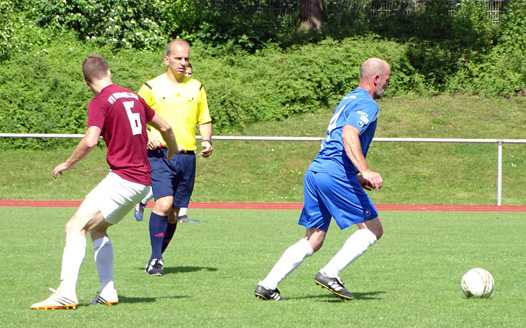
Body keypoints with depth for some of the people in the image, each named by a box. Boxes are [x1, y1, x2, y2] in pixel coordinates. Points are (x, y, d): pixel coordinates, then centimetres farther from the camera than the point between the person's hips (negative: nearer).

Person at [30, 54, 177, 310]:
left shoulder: (100, 103, -9)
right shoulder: (132, 97, 14)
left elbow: (90, 141, -22)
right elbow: (165, 127, 23)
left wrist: (67, 164, -7)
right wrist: (173, 152, 42)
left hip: (122, 179, -8)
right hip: (142, 180, 8)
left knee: (75, 227, -13)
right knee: (97, 228, 24)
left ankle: (66, 293, -27)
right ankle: (108, 292, 19)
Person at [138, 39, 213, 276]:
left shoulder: (196, 87, 14)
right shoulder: (152, 87, 2)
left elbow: (204, 120, 21)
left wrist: (207, 141, 3)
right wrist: (147, 135, -12)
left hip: (187, 155, 4)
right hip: (159, 154, -4)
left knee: (175, 212, 5)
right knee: (164, 203, -21)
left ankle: (157, 258, 20)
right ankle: (155, 259, -16)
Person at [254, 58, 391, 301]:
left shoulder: (349, 100, 25)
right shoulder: (367, 105, -5)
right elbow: (349, 135, -23)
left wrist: (356, 176, 32)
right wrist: (366, 172, -32)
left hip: (315, 171, 9)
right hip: (335, 174, -9)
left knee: (313, 240, 11)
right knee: (372, 229, 0)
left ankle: (268, 285, 2)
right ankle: (330, 274, -9)